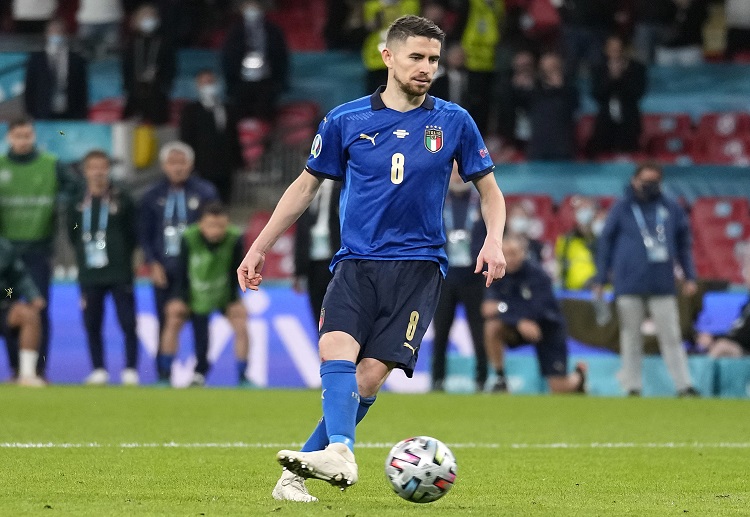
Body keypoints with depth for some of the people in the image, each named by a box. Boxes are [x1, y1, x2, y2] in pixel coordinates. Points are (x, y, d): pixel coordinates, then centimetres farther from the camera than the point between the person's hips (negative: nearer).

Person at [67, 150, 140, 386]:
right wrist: (84, 255, 7)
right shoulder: (77, 203, 5)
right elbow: (73, 236, 14)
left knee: (128, 322, -5)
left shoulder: (122, 200, -1)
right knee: (92, 324, 5)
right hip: (89, 275, 3)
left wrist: (121, 257, 2)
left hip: (120, 274, -3)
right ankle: (99, 370, 15)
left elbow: (133, 234, 5)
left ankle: (131, 370, 1)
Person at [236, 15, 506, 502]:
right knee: (337, 347, -26)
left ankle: (300, 468, -8)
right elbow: (306, 186, 16)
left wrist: (494, 240, -5)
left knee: (372, 371, -14)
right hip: (356, 261, 1)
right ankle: (340, 454, -41)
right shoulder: (346, 121, 5)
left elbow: (489, 188, 14)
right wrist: (259, 249, 14)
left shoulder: (454, 122, 5)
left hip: (419, 264, -1)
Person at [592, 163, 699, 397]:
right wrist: (600, 279, 2)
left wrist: (689, 276, 9)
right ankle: (633, 388, 9)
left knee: (671, 336, 0)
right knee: (631, 337, 4)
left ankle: (684, 385, -1)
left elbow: (684, 243, 15)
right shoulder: (622, 208, 4)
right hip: (629, 285, -1)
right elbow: (605, 243, 6)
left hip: (663, 286, 1)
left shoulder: (671, 208, 9)